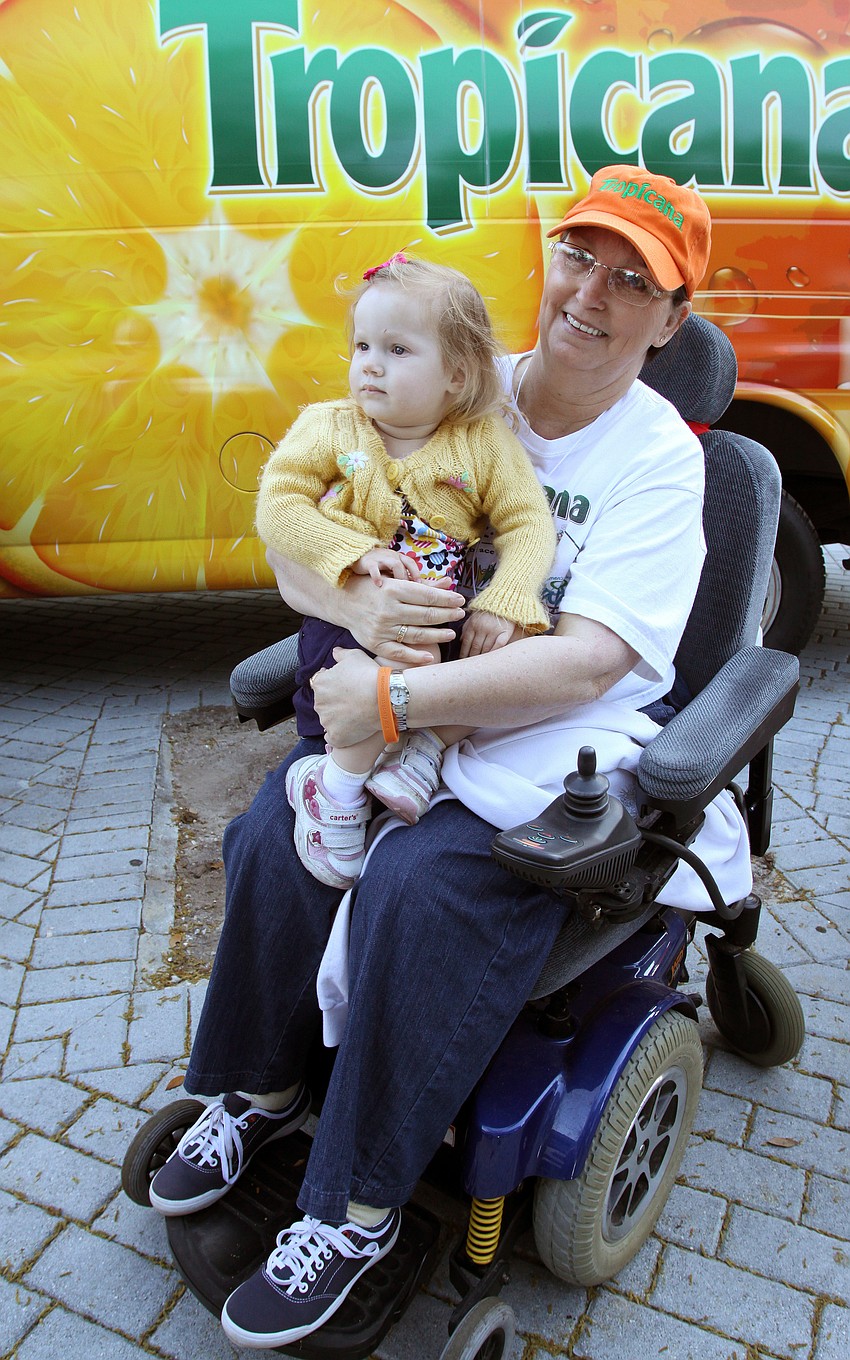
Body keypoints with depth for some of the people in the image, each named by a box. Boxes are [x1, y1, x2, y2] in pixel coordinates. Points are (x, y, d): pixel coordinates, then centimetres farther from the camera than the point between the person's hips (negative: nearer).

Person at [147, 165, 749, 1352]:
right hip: (413, 708, 5)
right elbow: (292, 551, 1)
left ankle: (357, 1206, -5)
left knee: (418, 887, -27)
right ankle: (264, 1087, 11)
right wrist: (355, 601, -23)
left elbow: (587, 663, -21)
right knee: (275, 838, -17)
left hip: (565, 744, -4)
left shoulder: (659, 460, -8)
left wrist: (393, 699, -26)